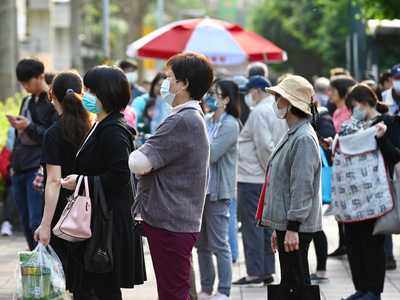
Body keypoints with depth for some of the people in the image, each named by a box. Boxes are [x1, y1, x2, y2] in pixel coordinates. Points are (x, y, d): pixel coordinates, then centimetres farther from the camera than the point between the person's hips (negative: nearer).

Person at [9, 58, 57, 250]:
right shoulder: (27, 101, 19)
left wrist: (29, 126, -18)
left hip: (38, 170, -8)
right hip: (21, 170, 8)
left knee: (37, 223, -14)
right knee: (26, 223, 9)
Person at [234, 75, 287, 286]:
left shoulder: (259, 112, -16)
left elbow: (264, 145, -22)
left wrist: (270, 169, -11)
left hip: (252, 178, -8)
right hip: (270, 179, 8)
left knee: (251, 225, -3)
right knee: (266, 224, 12)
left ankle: (255, 272, -1)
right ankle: (267, 270, 16)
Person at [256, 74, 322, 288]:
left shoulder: (304, 139, -15)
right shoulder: (292, 135, 18)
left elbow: (302, 187, -20)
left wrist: (292, 227, -21)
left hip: (296, 227, -10)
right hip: (285, 223, 10)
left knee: (296, 284, -7)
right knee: (288, 284, 13)